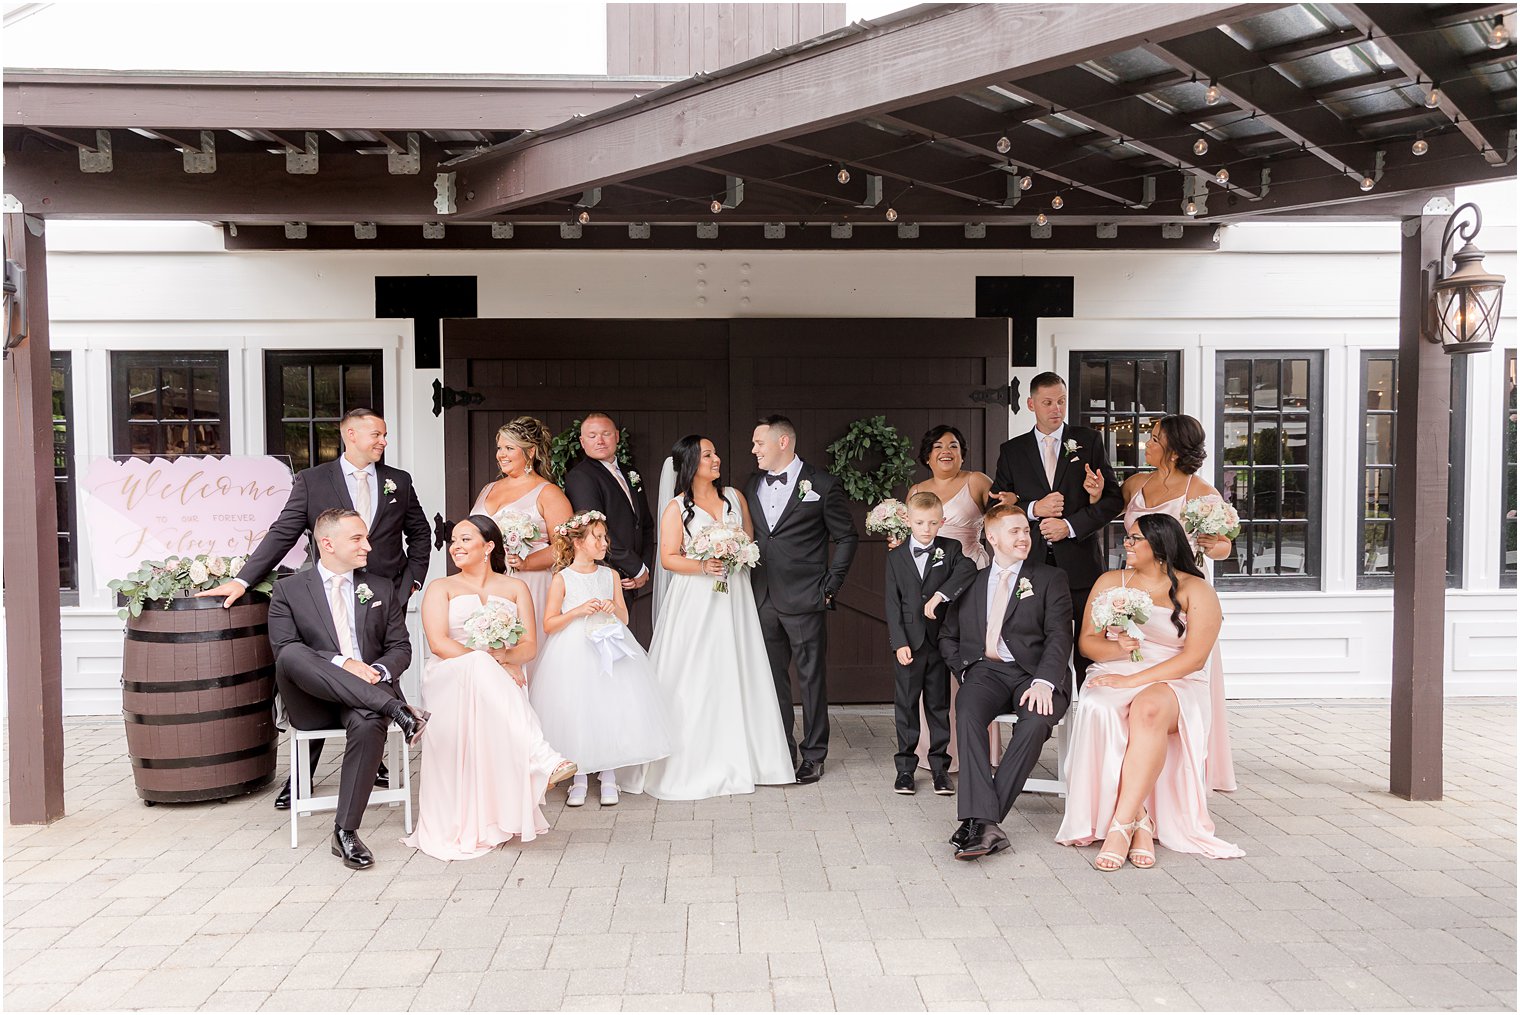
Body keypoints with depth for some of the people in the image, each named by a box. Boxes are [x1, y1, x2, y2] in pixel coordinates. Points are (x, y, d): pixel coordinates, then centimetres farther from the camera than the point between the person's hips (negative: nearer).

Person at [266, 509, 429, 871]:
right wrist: (340, 663, -19)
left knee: (369, 724, -36)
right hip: (313, 702, 0)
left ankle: (345, 831, -27)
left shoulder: (382, 589, 17)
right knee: (293, 656, -33)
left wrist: (378, 671, -11)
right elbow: (283, 648, -4)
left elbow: (401, 648, 13)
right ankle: (395, 708, -38)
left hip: (369, 689, 1)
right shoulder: (289, 589, 10)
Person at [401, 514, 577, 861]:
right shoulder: (441, 588, 17)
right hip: (450, 678, -1)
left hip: (502, 678, 2)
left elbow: (530, 645, 8)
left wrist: (505, 656, -17)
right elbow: (438, 643, -2)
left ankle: (502, 815, -44)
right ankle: (542, 758, -53)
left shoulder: (515, 587, 21)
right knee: (479, 668, -39)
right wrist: (485, 661, -18)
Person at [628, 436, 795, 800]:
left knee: (735, 675, 5)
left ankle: (739, 759, 14)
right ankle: (694, 762, 5)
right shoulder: (676, 507, -1)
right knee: (693, 680, -3)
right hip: (694, 603, -4)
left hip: (733, 597, 4)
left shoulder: (734, 497, 10)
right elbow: (668, 558, -5)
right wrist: (703, 566, -20)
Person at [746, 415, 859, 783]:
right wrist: (749, 585, 5)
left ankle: (813, 755, 14)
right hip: (763, 601, 5)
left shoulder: (821, 485, -4)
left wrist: (830, 586, -4)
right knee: (772, 678, 11)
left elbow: (846, 537, 0)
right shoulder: (753, 486, 12)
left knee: (812, 679, 3)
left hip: (804, 601, -5)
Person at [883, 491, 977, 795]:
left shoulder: (951, 549, 3)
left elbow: (967, 569, -19)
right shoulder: (896, 557, 3)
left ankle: (940, 766, 17)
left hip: (940, 641, 0)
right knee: (906, 705, 6)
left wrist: (940, 595, -28)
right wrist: (899, 643, -10)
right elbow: (892, 604, -1)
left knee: (939, 705, 8)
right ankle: (905, 767, 16)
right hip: (908, 643, 0)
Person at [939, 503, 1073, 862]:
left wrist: (1043, 682, -18)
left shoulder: (1051, 579, 13)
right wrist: (966, 670, 2)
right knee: (968, 714, -32)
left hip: (1033, 673, -1)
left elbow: (1059, 636, -1)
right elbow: (948, 636, 22)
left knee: (1036, 721, -34)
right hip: (986, 671, 2)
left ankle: (979, 819, -30)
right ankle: (984, 823, -38)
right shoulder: (971, 583, 21)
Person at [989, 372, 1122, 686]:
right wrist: (1033, 509, -9)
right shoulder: (1011, 450, 12)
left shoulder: (1089, 440, 9)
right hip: (1033, 564, 1)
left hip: (1081, 565, -1)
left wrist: (1071, 526, -8)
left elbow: (1113, 498, 4)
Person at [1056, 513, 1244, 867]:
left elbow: (1194, 657, -7)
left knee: (1149, 709, -39)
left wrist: (1134, 680, -17)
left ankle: (1121, 824, -37)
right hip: (1113, 678, 3)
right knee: (1100, 711, -34)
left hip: (1174, 683, -2)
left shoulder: (1197, 591, 3)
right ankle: (1139, 819, -26)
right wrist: (1117, 649, -12)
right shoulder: (1110, 582, 16)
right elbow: (1088, 640, 12)